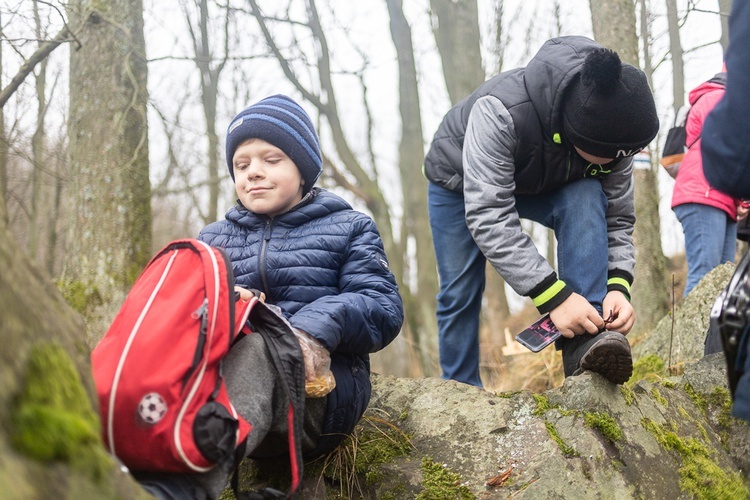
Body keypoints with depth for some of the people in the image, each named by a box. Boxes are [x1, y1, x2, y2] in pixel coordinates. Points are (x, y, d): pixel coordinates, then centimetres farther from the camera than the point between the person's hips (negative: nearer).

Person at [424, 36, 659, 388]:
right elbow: (488, 216, -46)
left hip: (543, 185, 3)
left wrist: (618, 286, -36)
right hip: (461, 183, -2)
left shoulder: (613, 135, -28)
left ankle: (584, 345, -33)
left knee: (587, 200, -27)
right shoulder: (500, 111, -44)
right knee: (459, 293, -4)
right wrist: (553, 296, -49)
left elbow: (617, 219, -17)